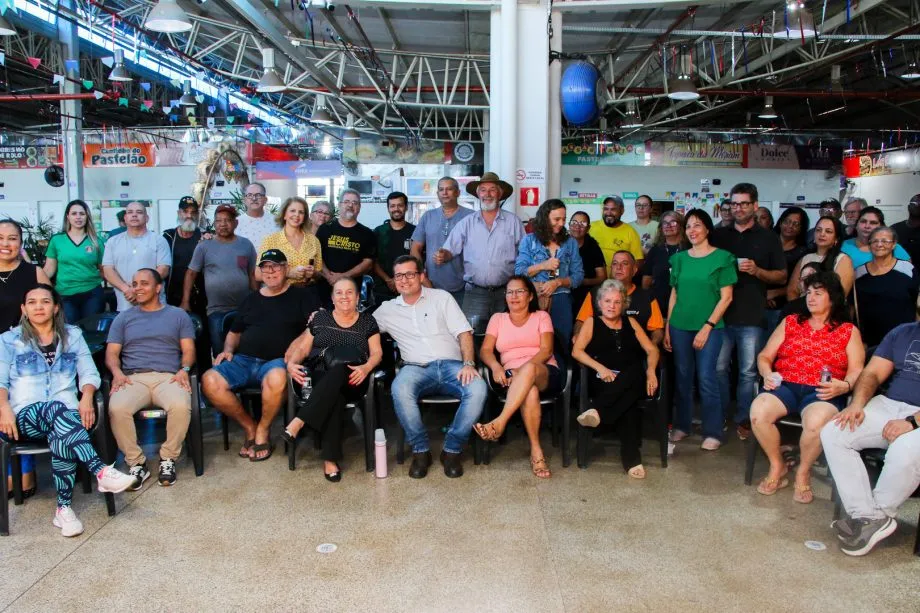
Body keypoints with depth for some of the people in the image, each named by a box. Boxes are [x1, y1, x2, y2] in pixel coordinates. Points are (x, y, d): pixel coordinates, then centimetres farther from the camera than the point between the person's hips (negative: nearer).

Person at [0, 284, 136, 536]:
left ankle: (64, 507, -31)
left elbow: (89, 373, 12)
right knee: (58, 410, -38)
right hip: (26, 414, -1)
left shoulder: (72, 335, 19)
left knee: (61, 434, -37)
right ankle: (101, 472, -48)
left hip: (66, 410, 1)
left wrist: (86, 397, -10)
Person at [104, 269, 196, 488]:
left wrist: (184, 369, -11)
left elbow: (188, 350, 11)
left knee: (181, 405, -36)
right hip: (133, 378, 1)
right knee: (117, 408, -33)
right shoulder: (123, 318, 22)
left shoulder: (178, 315, 18)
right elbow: (112, 352, 14)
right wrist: (117, 372, -8)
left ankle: (168, 458, -12)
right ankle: (136, 462, -14)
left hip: (168, 377, -1)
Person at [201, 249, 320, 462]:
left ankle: (263, 431, -11)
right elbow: (234, 332, 30)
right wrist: (228, 350, 10)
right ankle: (249, 426, -3)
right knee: (209, 381, -24)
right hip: (243, 360, 5)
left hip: (277, 361, -4)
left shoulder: (302, 295, 10)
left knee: (276, 378, -41)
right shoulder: (251, 299, 23)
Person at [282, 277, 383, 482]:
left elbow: (377, 352, 7)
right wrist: (292, 362, -6)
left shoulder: (368, 321, 16)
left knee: (338, 372, -39)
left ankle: (297, 424, -43)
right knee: (335, 396, -37)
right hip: (320, 378, 1)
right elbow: (302, 347, 16)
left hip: (352, 381, -1)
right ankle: (330, 459, -38)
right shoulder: (320, 318, 19)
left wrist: (366, 368, -16)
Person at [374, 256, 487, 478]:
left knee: (478, 389, -32)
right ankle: (421, 450, -16)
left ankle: (452, 449, -14)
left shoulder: (441, 297, 13)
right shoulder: (387, 309, 19)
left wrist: (468, 364, -10)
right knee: (399, 390, -36)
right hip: (417, 368, 0)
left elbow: (464, 333, 6)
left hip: (451, 365, 0)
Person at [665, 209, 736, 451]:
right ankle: (682, 425, 22)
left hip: (709, 327, -3)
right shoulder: (679, 258, 9)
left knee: (706, 378, -5)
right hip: (679, 326, 4)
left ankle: (713, 432, 6)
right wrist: (667, 327, 6)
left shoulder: (723, 257, -2)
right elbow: (674, 294, 11)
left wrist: (707, 327, -11)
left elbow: (726, 297, -5)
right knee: (683, 377, 9)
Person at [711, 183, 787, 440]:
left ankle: (743, 419, 17)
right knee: (719, 368, 7)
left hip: (751, 316, -2)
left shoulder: (768, 238, 5)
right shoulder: (719, 235, 11)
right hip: (721, 314, 2)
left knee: (748, 372, 4)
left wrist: (757, 271, -12)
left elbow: (782, 276, 5)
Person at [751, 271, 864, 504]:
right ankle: (777, 466, -4)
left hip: (823, 392, -2)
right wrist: (767, 374, -7)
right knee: (757, 412, -30)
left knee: (816, 423, -37)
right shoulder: (790, 323, 20)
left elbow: (856, 371, 4)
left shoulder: (849, 331, 14)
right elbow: (765, 356, 15)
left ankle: (803, 472, -6)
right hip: (785, 386, 2)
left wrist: (843, 386, -18)